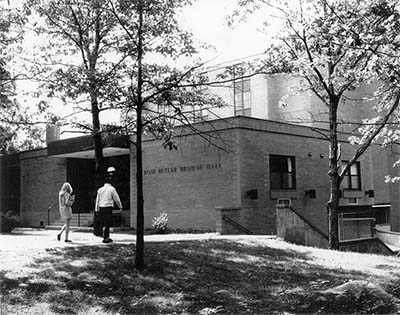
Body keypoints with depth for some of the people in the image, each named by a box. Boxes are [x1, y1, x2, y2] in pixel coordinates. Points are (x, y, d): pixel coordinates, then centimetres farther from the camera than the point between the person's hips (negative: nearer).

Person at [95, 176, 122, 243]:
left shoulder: (100, 189, 12)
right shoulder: (111, 189, -1)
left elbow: (97, 200, 12)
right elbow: (116, 198, 3)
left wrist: (97, 209, 16)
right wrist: (120, 206, 16)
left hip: (101, 207, 5)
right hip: (108, 207, -5)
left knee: (103, 223, 10)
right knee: (107, 223, -4)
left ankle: (107, 237, 17)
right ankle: (105, 238, -7)